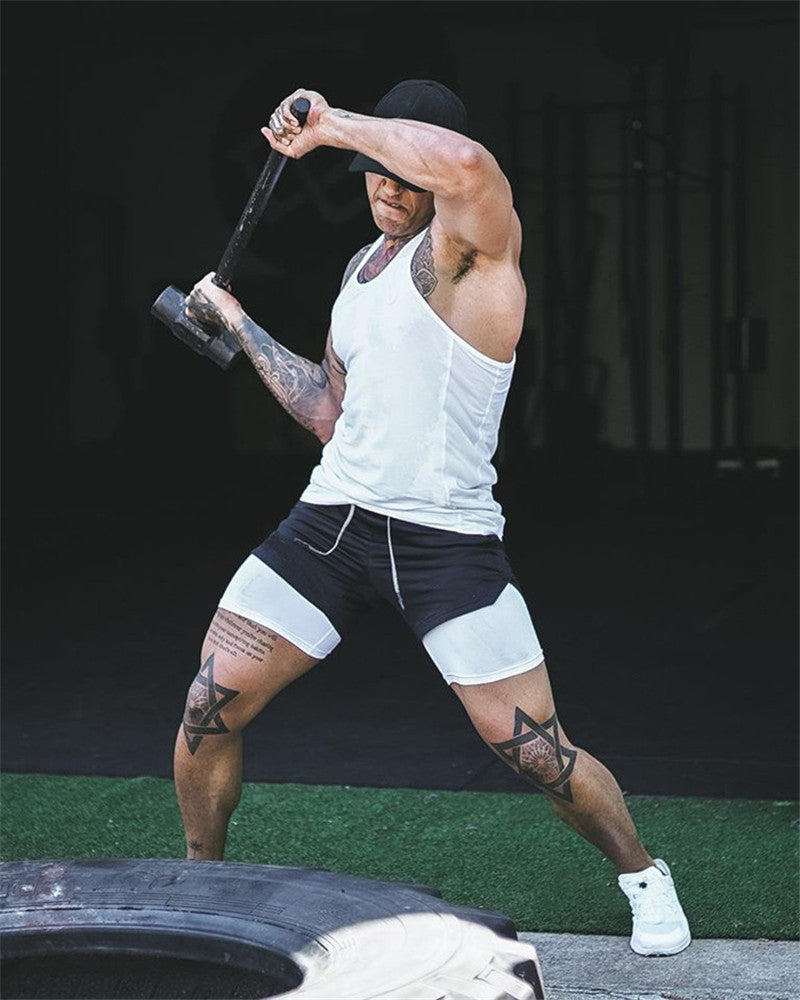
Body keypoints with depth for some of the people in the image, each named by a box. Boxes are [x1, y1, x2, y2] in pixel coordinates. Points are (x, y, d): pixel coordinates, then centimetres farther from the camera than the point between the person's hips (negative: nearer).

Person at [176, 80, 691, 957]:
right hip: (331, 521, 6)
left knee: (537, 752, -5)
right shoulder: (364, 266, 16)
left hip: (447, 544, -6)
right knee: (209, 705, -1)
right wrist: (237, 322, 26)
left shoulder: (475, 246, -10)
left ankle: (642, 876, 22)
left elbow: (466, 165, -36)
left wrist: (329, 123, -25)